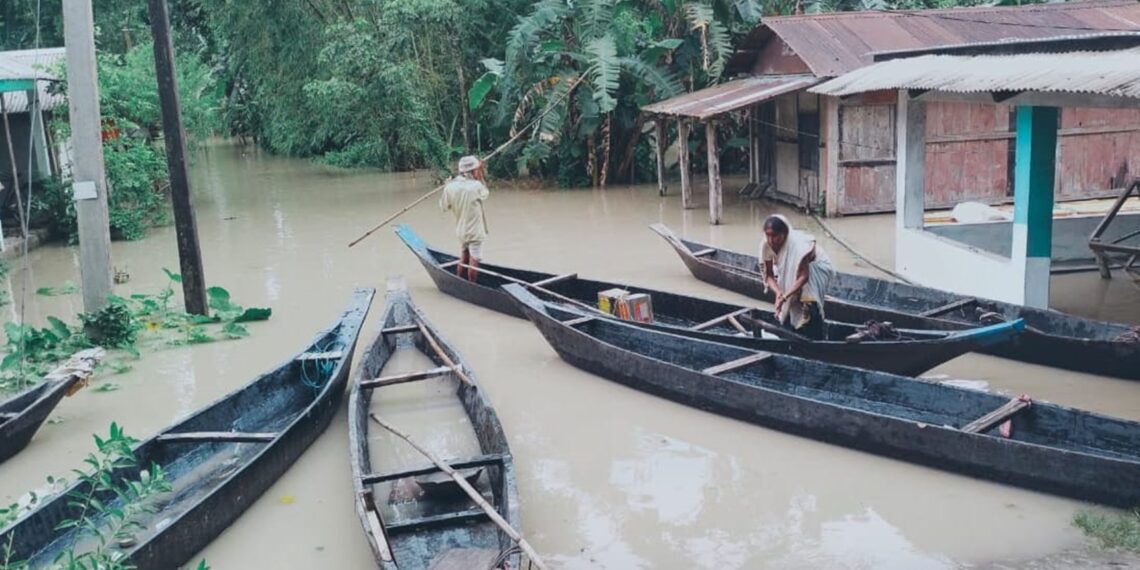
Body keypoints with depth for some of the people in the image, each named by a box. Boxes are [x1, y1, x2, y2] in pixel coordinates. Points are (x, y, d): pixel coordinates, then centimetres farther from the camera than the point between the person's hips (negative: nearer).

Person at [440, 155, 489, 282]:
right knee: (473, 261, 5)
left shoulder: (450, 187, -10)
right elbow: (486, 193, 2)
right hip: (475, 231, -5)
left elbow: (444, 206, 2)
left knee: (463, 258, 20)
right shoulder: (476, 186, -21)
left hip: (461, 230, 5)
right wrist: (481, 173, 6)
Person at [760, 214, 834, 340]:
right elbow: (768, 275, -16)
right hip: (789, 271, 6)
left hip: (816, 268, -5)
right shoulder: (766, 246, -22)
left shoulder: (797, 244, -37)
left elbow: (804, 276, -38)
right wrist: (778, 292, -35)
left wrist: (785, 296, -45)